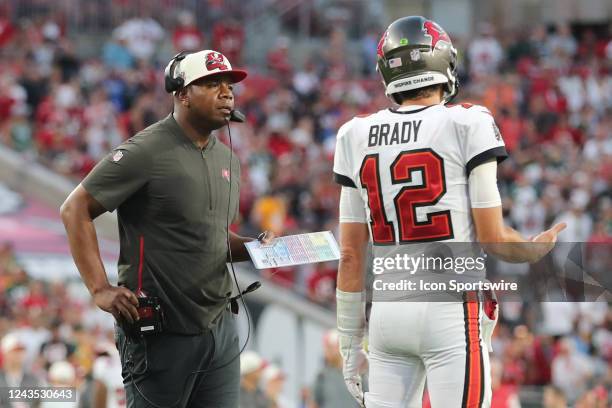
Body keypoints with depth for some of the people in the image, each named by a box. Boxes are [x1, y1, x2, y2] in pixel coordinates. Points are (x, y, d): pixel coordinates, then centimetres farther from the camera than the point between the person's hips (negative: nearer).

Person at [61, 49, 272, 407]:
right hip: (163, 334, -7)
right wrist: (101, 289, -19)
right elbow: (75, 210, -11)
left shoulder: (226, 159, 14)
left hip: (220, 327, 7)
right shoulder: (146, 152, -11)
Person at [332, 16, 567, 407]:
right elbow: (492, 240, -5)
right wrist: (537, 250, 17)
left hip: (386, 312, 5)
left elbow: (351, 255, 9)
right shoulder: (467, 125, -5)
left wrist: (350, 341, 16)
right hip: (451, 309, -4)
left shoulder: (357, 136, 7)